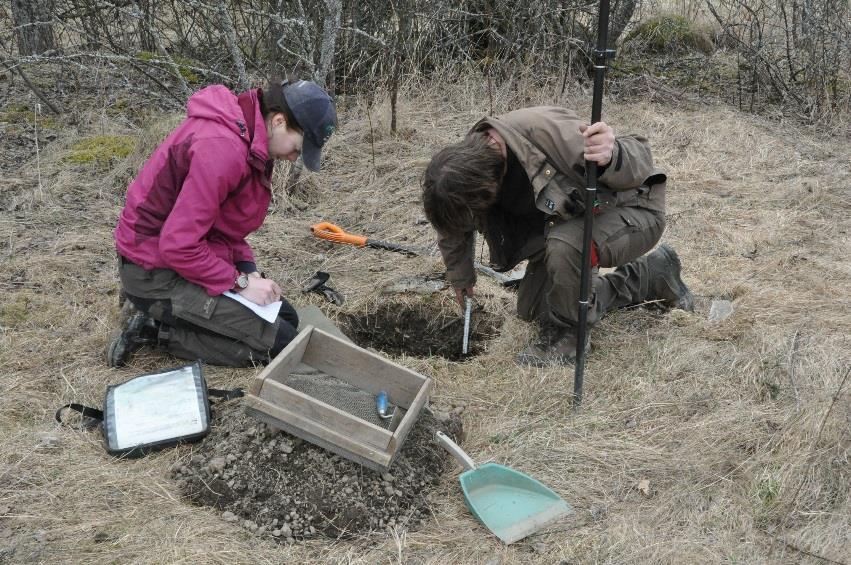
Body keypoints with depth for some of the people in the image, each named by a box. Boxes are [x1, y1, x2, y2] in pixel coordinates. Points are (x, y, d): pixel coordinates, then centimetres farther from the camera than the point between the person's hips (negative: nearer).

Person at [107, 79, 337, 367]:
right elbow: (178, 245, -28)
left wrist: (247, 269, -1)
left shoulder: (248, 138, 2)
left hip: (194, 256, 10)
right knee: (279, 343, -11)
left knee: (286, 319, 13)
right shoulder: (221, 149, -29)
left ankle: (155, 312, 12)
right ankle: (155, 329, -4)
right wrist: (240, 282, -19)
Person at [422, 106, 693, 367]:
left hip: (634, 209, -8)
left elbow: (639, 163, -32)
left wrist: (611, 157, -54)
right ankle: (650, 274, 23)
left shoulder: (546, 130, -36)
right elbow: (453, 229, 10)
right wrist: (460, 278, 21)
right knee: (531, 309, 11)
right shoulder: (469, 157, -13)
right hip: (573, 219, 8)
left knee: (565, 244, -37)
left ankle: (567, 332, -9)